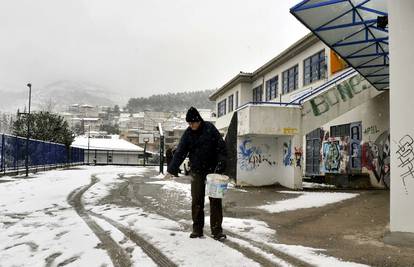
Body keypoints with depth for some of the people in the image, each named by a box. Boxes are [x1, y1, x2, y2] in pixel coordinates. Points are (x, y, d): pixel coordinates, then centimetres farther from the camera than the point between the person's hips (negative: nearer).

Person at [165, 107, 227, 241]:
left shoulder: (210, 129, -8)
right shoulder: (188, 134, 1)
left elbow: (221, 147, -7)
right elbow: (180, 153, 1)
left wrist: (220, 164, -15)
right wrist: (171, 170, -4)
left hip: (213, 170, -2)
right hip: (196, 172, 2)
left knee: (215, 200, 1)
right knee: (196, 201, 5)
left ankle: (217, 230, 8)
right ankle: (197, 229, 17)